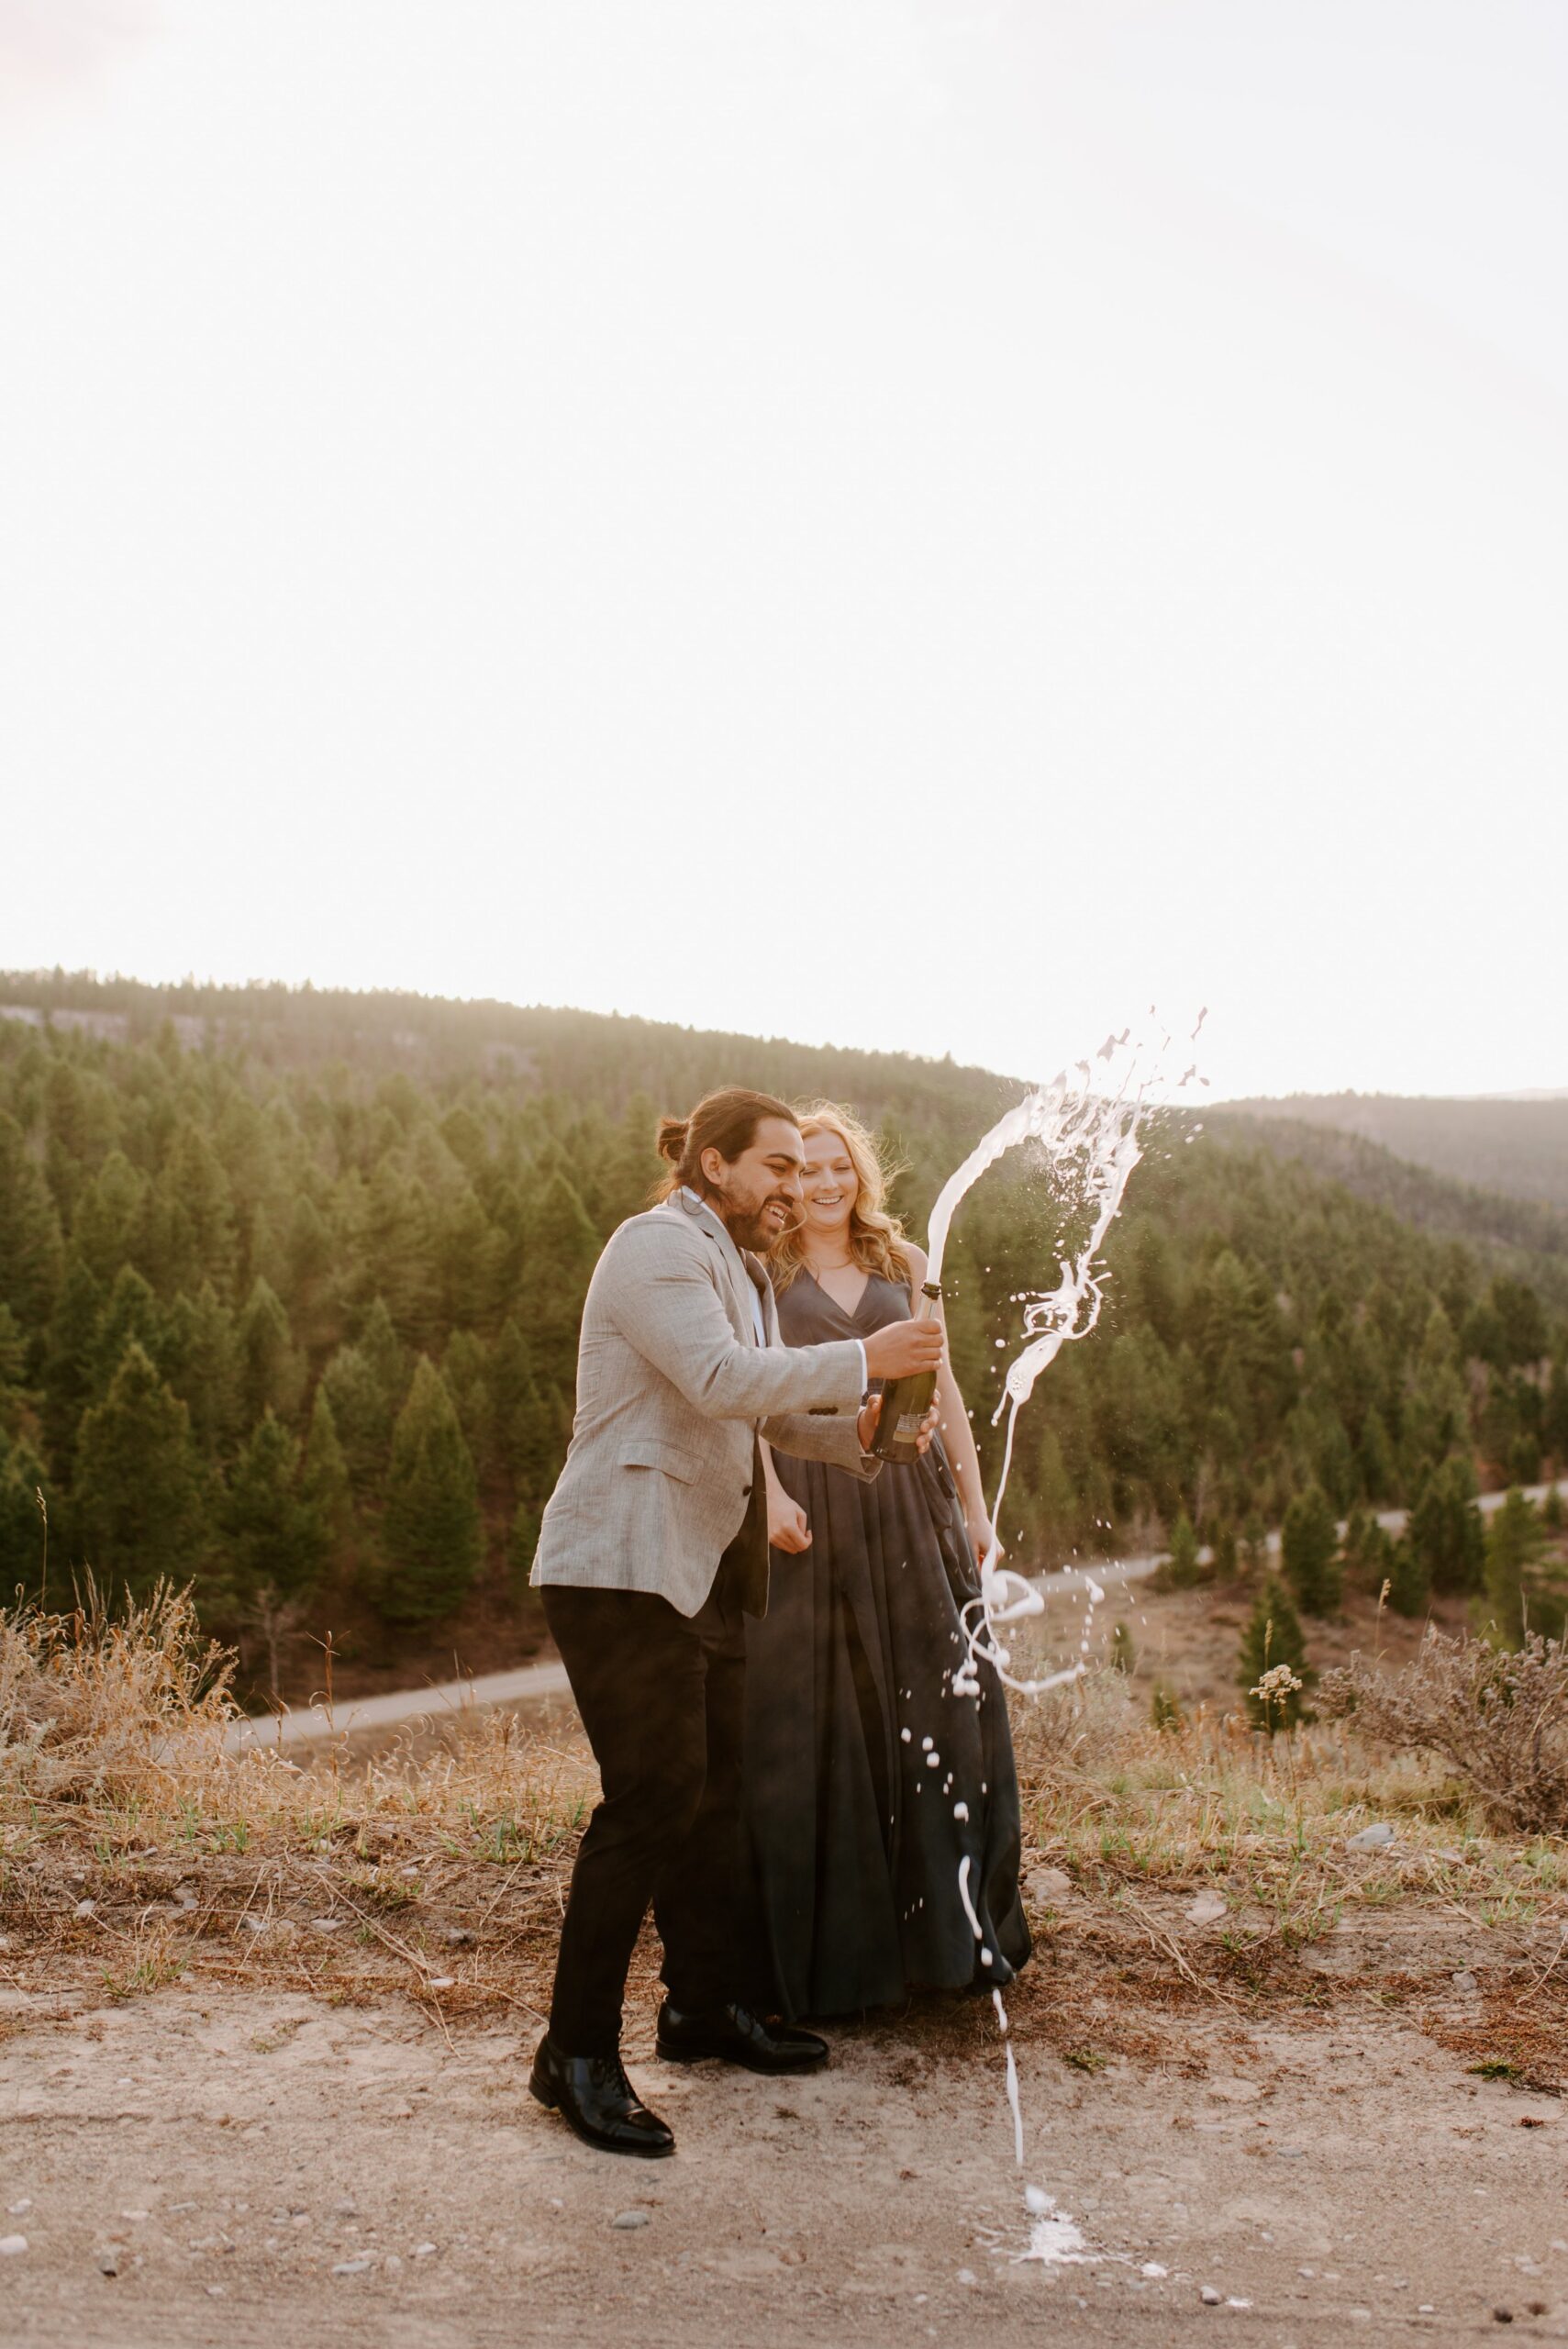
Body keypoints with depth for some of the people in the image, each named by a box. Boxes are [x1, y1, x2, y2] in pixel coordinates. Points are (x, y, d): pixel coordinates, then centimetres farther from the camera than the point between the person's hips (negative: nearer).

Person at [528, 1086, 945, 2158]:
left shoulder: (741, 1268, 20)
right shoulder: (659, 1246, -12)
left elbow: (771, 1410, 20)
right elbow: (720, 1381, -26)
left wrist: (856, 1429, 2)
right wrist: (860, 1360, -22)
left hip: (705, 1574, 10)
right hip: (623, 1567, -10)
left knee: (713, 1791, 15)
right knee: (651, 1797, -10)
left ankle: (706, 2005, 29)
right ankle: (579, 2052, 0)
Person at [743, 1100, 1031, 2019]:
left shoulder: (905, 1262, 13)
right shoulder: (762, 1272, 5)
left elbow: (943, 1385, 13)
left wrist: (975, 1504, 8)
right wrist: (771, 1493, -20)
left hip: (909, 1503, 3)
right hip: (809, 1509, -2)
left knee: (939, 1700, 3)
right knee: (816, 1717, 1)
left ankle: (945, 1924, 18)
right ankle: (827, 1940, 13)